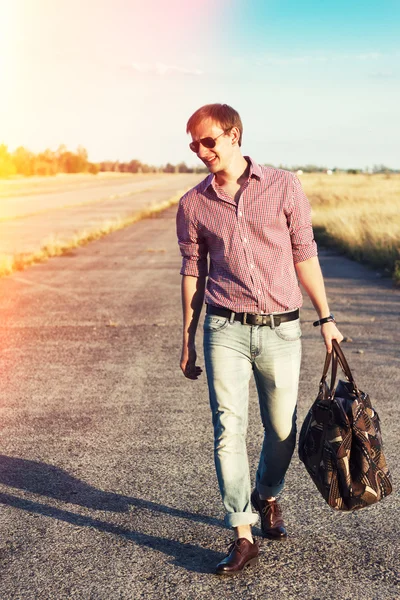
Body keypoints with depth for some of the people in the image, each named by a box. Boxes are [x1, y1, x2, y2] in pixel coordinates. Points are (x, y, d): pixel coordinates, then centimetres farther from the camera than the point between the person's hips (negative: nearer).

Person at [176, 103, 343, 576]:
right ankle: (243, 537, 4)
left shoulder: (283, 186, 0)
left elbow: (304, 255, 4)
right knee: (228, 431, -6)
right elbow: (192, 272, 10)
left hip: (280, 329, 0)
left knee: (282, 430, 11)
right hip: (226, 330, 0)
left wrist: (326, 318, 4)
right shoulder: (193, 205, 3)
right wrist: (187, 342, 11)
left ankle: (267, 498, 40)